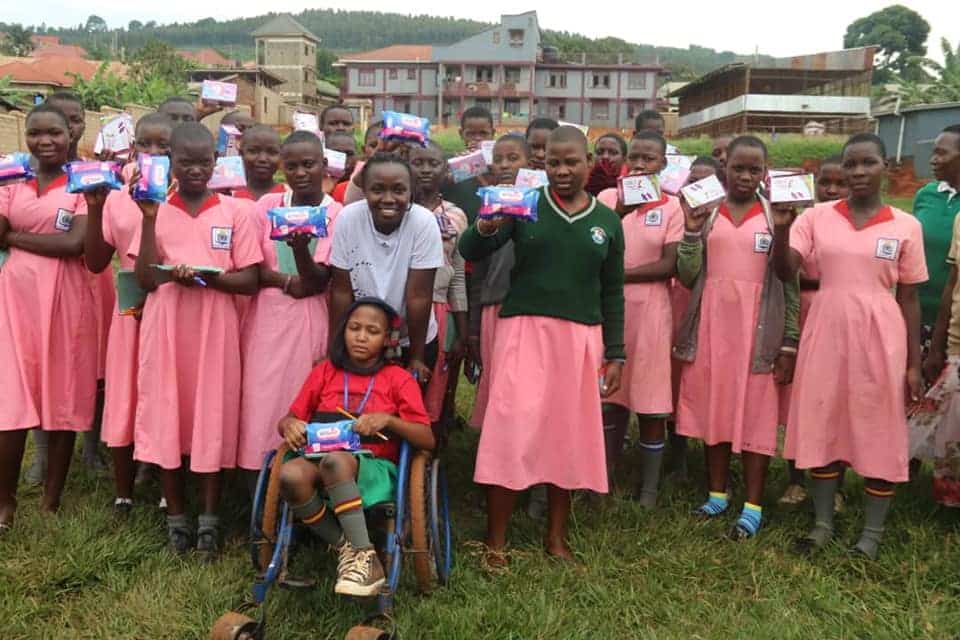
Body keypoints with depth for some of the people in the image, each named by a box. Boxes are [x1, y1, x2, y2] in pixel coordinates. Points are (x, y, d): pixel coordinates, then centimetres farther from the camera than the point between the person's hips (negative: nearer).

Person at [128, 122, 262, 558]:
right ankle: (176, 517, 20)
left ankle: (209, 519, 16)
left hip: (215, 328, -1)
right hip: (166, 328, 1)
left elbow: (250, 281, -2)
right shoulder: (155, 209, 5)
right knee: (166, 416, 5)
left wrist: (206, 277, -18)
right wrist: (149, 219, -11)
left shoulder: (235, 211, 2)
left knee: (212, 417, 3)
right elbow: (145, 280, -3)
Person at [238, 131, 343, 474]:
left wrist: (300, 248, -28)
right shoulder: (267, 205, 6)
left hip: (308, 321, -2)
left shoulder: (336, 215, -2)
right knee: (261, 402, 3)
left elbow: (317, 282, -10)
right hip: (266, 317, 2)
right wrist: (288, 281, -11)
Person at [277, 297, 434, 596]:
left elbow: (428, 440, 1)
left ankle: (366, 559, -31)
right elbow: (289, 420, 17)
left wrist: (388, 420, -16)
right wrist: (290, 426, -7)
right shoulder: (325, 372, 18)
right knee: (290, 474, -33)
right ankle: (345, 547, -15)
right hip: (321, 460, 3)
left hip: (374, 470, -2)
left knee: (335, 460, -37)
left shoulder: (398, 379, 10)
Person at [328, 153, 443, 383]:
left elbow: (418, 296, -19)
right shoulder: (347, 219, -17)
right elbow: (341, 291, -11)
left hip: (413, 340, -1)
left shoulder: (424, 223, -22)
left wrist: (417, 357, -12)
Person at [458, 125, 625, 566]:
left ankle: (556, 536, 25)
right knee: (511, 432, -5)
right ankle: (495, 541, 9)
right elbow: (469, 252, -5)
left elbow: (612, 293, 12)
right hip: (524, 331, -2)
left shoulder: (607, 221, 8)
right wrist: (485, 228, -27)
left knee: (568, 434, 9)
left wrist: (615, 352, 7)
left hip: (581, 339, 3)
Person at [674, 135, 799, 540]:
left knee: (755, 412, 2)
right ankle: (717, 493, 24)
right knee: (712, 407, 9)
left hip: (758, 329, -2)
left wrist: (789, 342, -4)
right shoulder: (704, 213, 5)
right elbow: (688, 277, 1)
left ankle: (753, 506, 12)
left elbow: (790, 283, 1)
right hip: (712, 325, 2)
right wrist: (691, 232, -12)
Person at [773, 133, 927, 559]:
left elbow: (909, 299, 2)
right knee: (822, 428, 9)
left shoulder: (906, 226, 0)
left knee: (878, 434, 6)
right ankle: (822, 523, 25)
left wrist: (914, 363, 1)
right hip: (826, 336, 1)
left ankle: (872, 533, 22)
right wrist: (780, 226, -22)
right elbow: (785, 271, -7)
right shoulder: (817, 217, 2)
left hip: (879, 341, -1)